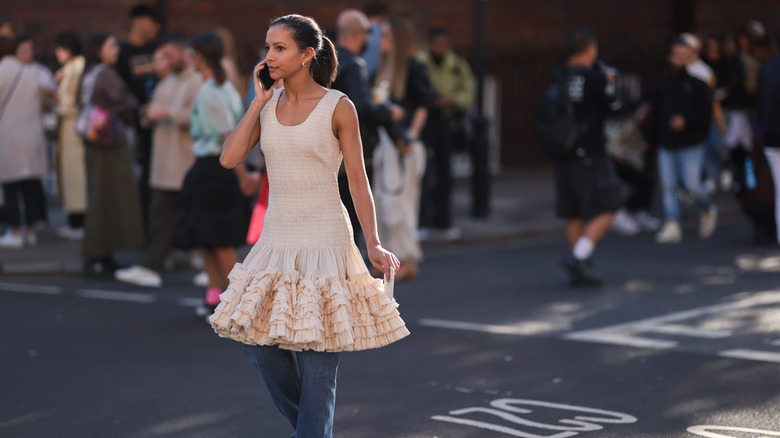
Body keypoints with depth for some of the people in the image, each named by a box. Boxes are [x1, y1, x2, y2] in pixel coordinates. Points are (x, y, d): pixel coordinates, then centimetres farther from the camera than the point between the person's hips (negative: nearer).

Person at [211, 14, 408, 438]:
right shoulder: (268, 106, 7)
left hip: (323, 240, -5)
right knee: (259, 341, 7)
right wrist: (258, 102, -4)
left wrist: (373, 245, -8)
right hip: (276, 239, 5)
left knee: (316, 357, -5)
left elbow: (357, 180, -3)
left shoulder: (338, 107, -6)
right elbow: (229, 158, -4)